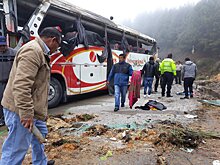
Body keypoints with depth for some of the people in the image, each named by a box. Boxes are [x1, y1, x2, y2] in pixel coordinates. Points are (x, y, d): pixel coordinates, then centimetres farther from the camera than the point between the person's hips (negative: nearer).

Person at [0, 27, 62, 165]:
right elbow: (20, 85, -29)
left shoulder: (39, 52, 15)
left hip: (33, 109, 11)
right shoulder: (32, 51, -20)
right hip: (22, 110, -11)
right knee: (16, 149, -3)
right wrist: (26, 113, -27)